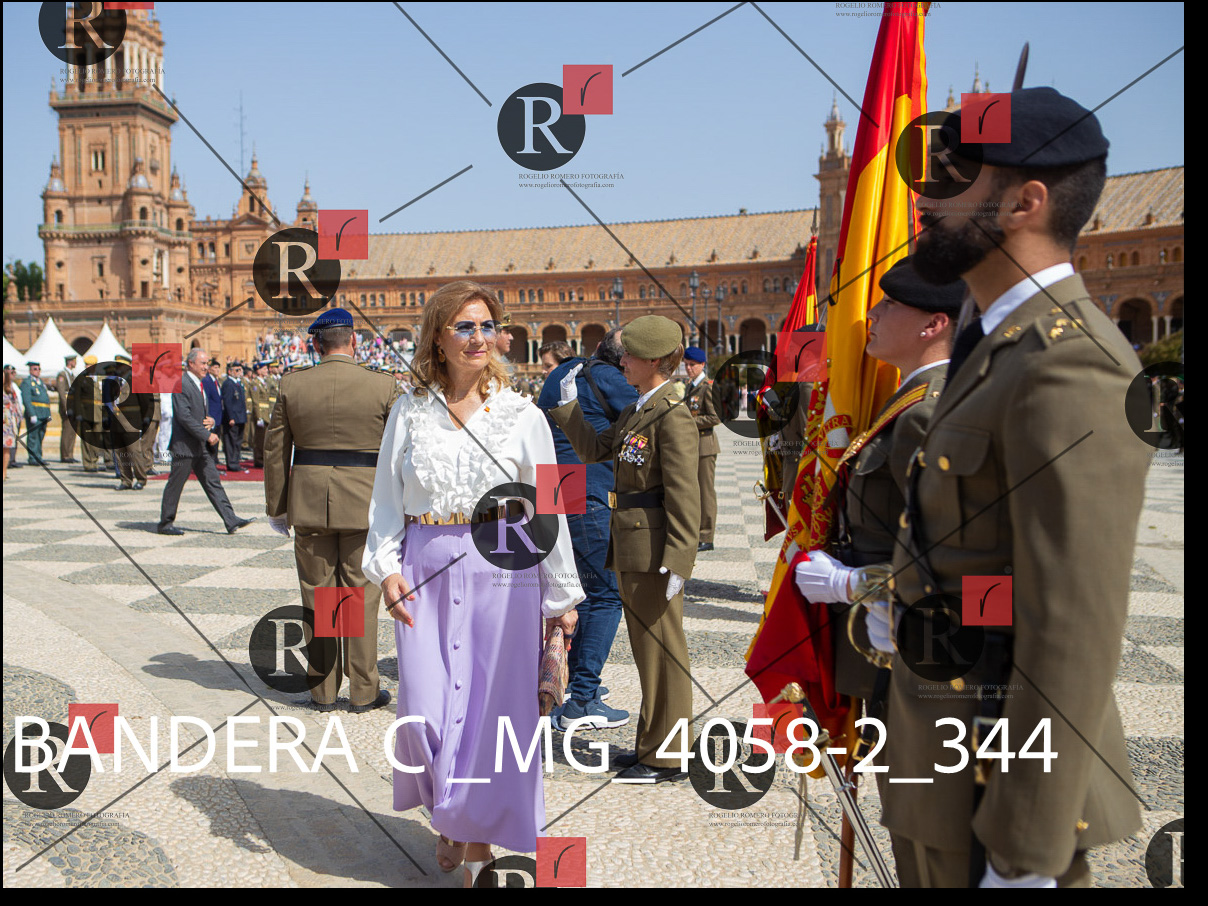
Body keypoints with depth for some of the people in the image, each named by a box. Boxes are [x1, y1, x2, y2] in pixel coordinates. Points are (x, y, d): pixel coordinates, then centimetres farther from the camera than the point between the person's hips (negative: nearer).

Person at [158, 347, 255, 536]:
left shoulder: (198, 385, 16)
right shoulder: (181, 385, -15)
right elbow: (184, 416, -22)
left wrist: (211, 420, 1)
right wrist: (207, 435, -22)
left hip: (199, 446, 9)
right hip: (184, 446, -9)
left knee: (213, 482, 5)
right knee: (175, 485, 3)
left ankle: (231, 522, 2)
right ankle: (166, 523, 16)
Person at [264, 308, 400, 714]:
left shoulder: (292, 384, -1)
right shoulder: (383, 387, -6)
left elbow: (276, 450, 4)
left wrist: (276, 508, 12)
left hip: (308, 505, 2)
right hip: (364, 505, -1)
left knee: (317, 597, 11)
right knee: (360, 596, 7)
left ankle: (323, 691, 19)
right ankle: (363, 691, 13)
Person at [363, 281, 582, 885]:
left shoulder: (522, 416, 2)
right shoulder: (409, 412, 7)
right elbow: (386, 498, 10)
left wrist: (562, 596, 4)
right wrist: (386, 568, -3)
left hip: (503, 571, -1)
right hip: (426, 570, 1)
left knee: (493, 708, 1)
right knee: (425, 711, 0)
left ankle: (479, 836, 22)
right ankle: (445, 813, 30)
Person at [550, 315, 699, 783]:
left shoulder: (673, 416, -16)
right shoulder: (635, 411, 13)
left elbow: (683, 496, -20)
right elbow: (595, 449, 21)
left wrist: (677, 563, -22)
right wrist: (568, 403, 16)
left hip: (655, 549, -10)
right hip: (631, 549, 10)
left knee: (661, 648, 0)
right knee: (647, 647, 18)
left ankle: (667, 756, 12)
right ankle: (654, 744, 31)